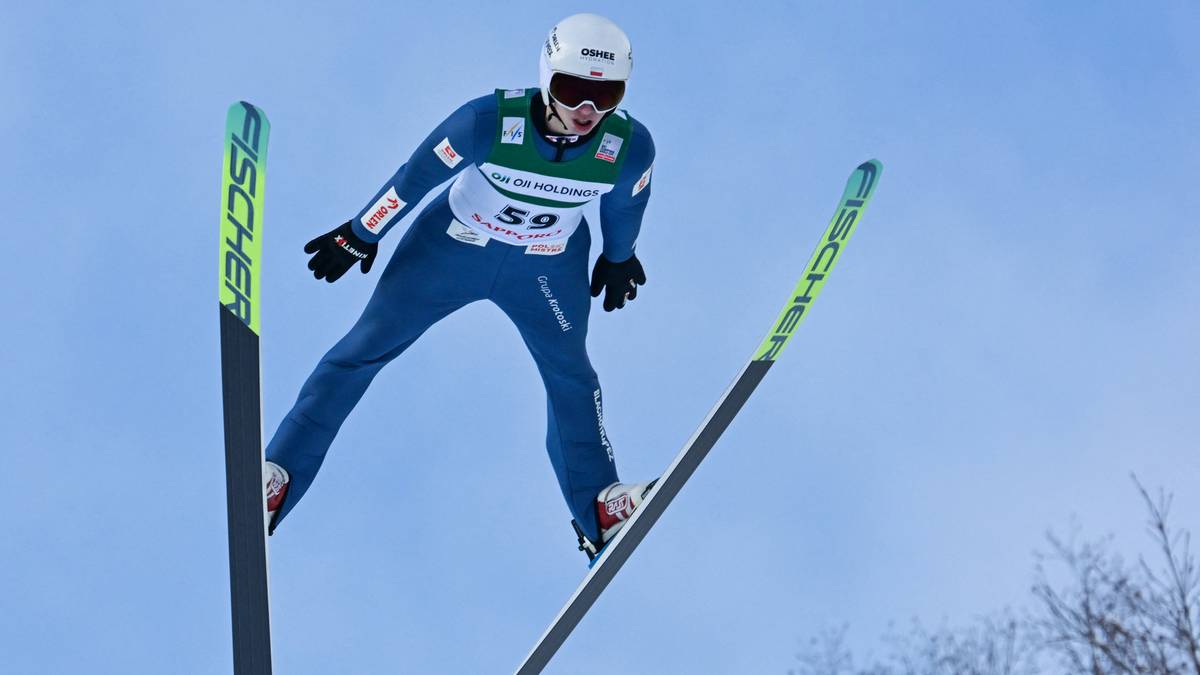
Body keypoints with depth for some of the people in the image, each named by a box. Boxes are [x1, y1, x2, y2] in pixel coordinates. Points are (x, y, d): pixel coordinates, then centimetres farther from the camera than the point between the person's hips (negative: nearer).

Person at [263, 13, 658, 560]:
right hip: (454, 245, -2)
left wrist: (618, 259, 15)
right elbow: (417, 175, -17)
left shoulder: (631, 147, -26)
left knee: (570, 374, 10)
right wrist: (360, 235, -6)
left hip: (547, 268, 2)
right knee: (364, 349, 0)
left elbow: (624, 207, -2)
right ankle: (277, 476, 7)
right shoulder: (490, 121, -33)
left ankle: (598, 508, 29)